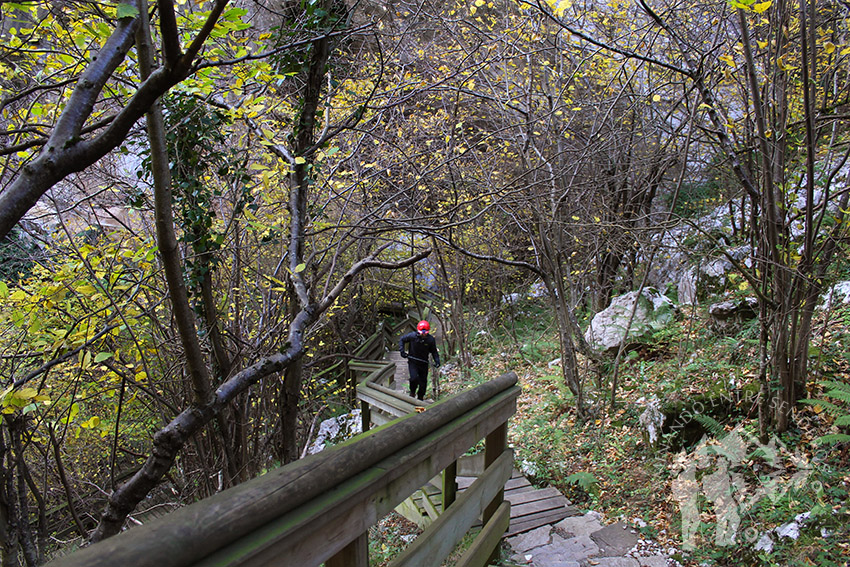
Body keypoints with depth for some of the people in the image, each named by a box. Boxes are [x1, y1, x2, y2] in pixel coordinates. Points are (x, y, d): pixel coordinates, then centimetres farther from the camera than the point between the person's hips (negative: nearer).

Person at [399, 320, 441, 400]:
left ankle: (420, 398, 29)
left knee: (423, 382, 7)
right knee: (414, 378, -19)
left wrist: (437, 361, -10)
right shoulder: (412, 335, -16)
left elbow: (434, 351, 3)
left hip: (424, 363, 2)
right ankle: (412, 393, 11)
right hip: (413, 362, -2)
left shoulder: (431, 339, -11)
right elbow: (402, 339, 1)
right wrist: (402, 351, -8)